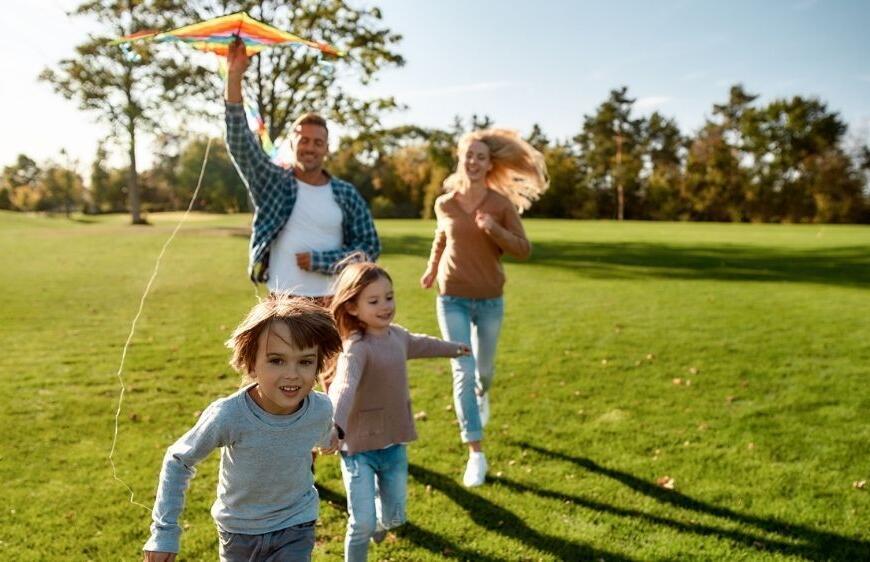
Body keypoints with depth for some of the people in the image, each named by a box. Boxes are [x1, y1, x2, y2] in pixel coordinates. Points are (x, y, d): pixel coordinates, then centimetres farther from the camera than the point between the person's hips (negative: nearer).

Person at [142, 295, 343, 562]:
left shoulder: (321, 409, -23)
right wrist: (164, 531, -13)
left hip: (295, 528, 1)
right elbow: (178, 460, -14)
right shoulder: (228, 415, -32)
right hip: (239, 529, 0)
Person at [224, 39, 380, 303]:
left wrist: (319, 261, -10)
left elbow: (369, 246, 2)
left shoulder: (346, 194, 2)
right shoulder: (272, 182, 3)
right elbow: (239, 142, -8)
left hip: (331, 303, 0)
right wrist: (234, 76, -16)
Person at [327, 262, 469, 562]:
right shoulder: (357, 348, -23)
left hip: (395, 445, 7)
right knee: (363, 524, -6)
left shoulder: (397, 335, 2)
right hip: (359, 449, -6)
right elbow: (343, 387, -41)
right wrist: (333, 426, -60)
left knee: (394, 517, 17)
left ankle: (378, 520, 52)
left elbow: (420, 344, 25)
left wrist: (454, 348, 43)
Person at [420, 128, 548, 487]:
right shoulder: (444, 204, -2)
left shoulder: (502, 204, -7)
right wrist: (431, 269, 23)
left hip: (490, 300, 1)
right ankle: (476, 454, -2)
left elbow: (524, 250, -7)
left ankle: (482, 395, 56)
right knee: (463, 371, -9)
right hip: (452, 299, 0)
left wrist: (495, 230, -23)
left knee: (484, 368, 17)